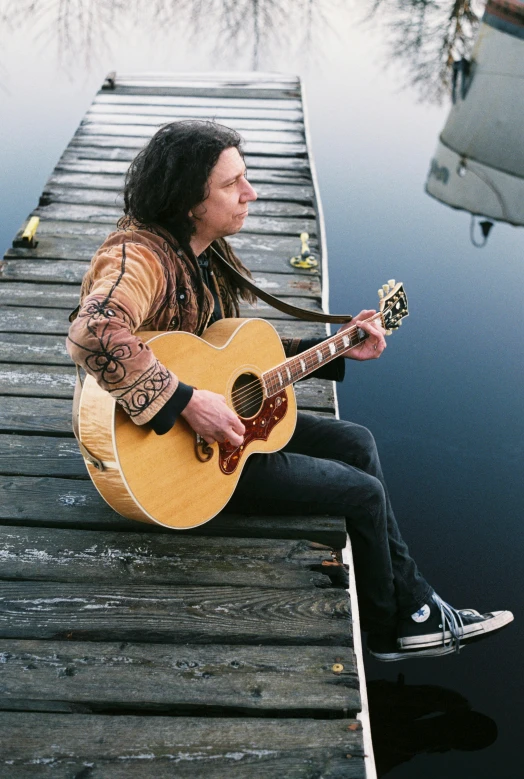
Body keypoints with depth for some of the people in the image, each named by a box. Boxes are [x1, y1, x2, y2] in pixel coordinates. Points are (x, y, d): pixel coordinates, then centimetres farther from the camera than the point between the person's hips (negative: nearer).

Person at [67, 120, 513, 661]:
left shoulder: (204, 253, 6)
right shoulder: (140, 257, -25)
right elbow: (94, 333, -45)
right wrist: (188, 403, -40)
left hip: (229, 420, 10)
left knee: (356, 444, 17)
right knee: (365, 493, -4)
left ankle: (415, 609, 29)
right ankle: (389, 629, 25)